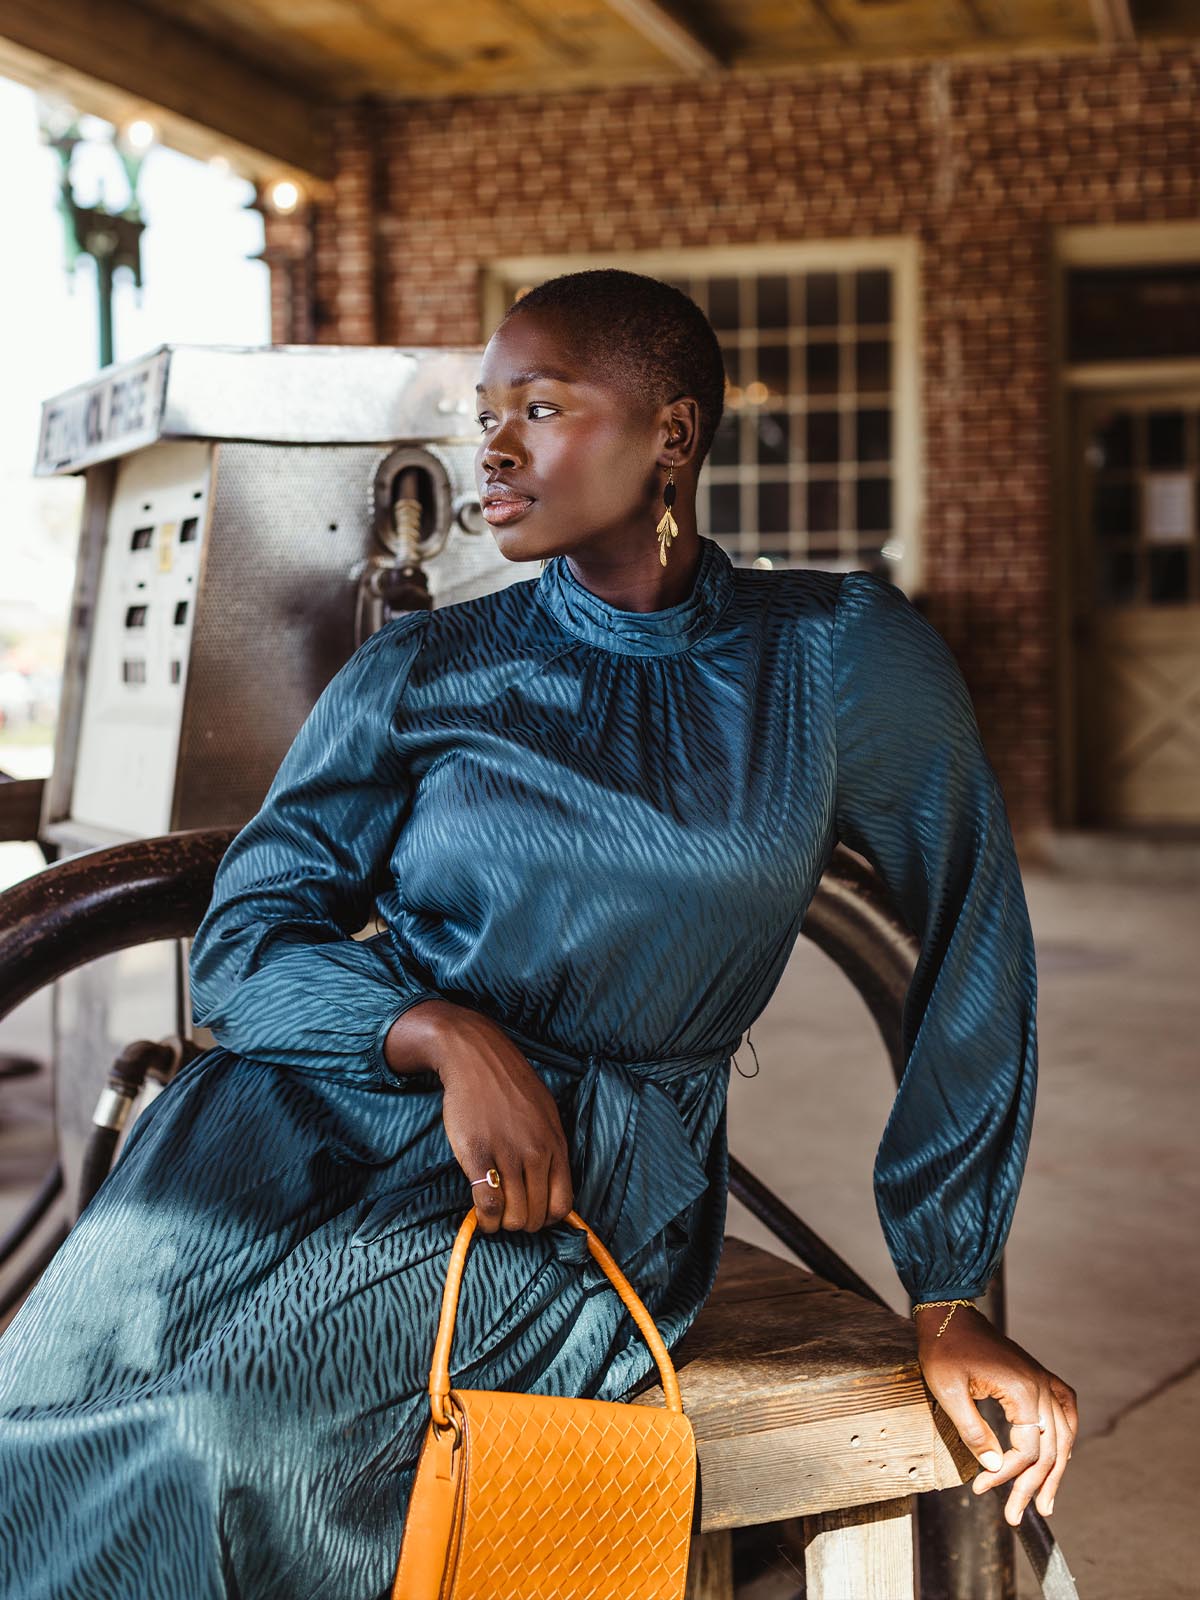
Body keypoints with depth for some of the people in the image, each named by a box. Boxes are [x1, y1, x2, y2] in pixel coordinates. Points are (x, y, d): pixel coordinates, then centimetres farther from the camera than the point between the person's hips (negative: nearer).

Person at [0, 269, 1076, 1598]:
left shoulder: (844, 655, 6)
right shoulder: (420, 673, 10)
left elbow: (977, 951, 11)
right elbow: (246, 938, 6)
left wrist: (950, 1303, 12)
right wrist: (444, 1032, -15)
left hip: (597, 1177, -2)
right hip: (330, 1108, 2)